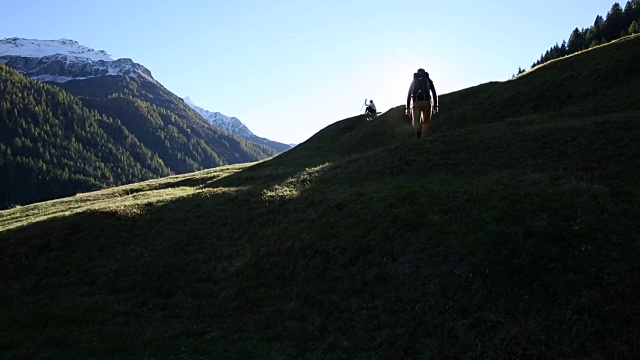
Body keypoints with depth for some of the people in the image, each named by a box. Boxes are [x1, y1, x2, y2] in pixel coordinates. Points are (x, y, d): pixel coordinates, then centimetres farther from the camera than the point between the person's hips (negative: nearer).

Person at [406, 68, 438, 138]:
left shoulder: (414, 81, 22)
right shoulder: (428, 80, 18)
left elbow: (409, 95, 14)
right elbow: (434, 93, 7)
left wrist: (408, 107, 14)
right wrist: (435, 106, 7)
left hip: (416, 103, 1)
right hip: (426, 102, 0)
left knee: (416, 120, -1)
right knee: (426, 122, 11)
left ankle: (418, 131, -31)